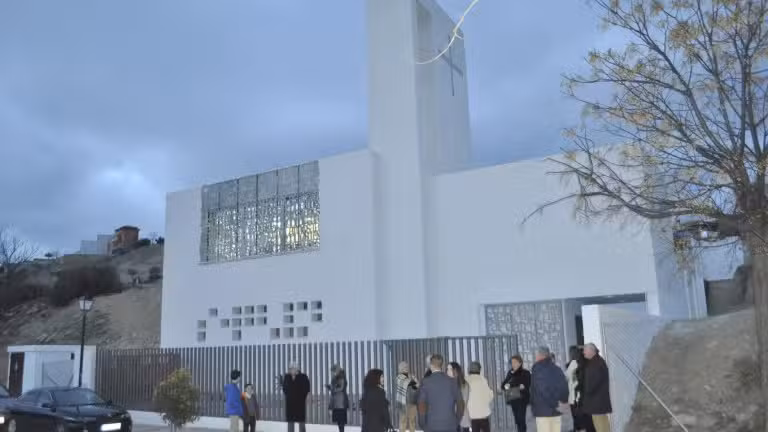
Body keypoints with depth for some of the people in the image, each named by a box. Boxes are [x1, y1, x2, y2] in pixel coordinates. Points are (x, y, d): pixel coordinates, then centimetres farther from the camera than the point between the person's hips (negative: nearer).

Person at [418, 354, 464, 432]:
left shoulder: (425, 382, -5)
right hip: (450, 426, 2)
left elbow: (421, 406, -9)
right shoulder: (452, 381, 2)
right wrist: (456, 421, 12)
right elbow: (460, 404, 3)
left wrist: (423, 424, 1)